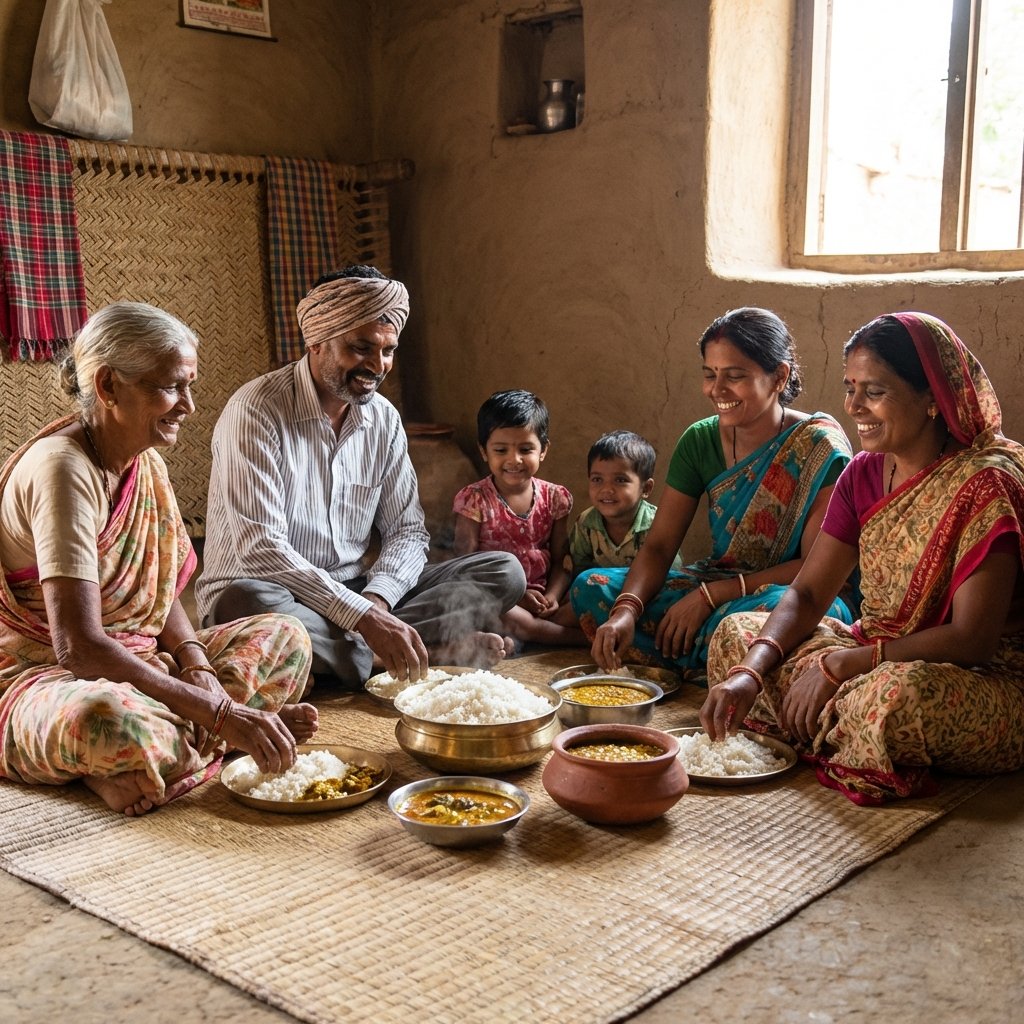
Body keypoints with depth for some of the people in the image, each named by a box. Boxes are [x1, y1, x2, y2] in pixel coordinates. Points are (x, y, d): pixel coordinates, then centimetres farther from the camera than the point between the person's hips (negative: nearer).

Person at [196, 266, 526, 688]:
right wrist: (363, 617, -31)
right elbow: (259, 549, -24)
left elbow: (407, 531, 4)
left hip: (357, 593, 5)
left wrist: (375, 601, -18)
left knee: (504, 571, -8)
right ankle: (432, 646, -28)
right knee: (246, 603, -42)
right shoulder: (256, 411, -16)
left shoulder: (384, 419, 5)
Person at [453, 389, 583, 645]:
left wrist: (552, 597, -12)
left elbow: (561, 561, 8)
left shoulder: (554, 497, 5)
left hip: (541, 598, 4)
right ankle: (580, 637, -25)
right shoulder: (474, 500, -6)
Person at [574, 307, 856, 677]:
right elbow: (658, 547, -5)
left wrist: (710, 594, -21)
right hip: (715, 588, 6)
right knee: (590, 587, -12)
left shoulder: (820, 447, -14)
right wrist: (626, 610, -25)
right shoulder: (699, 441, 0)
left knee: (779, 608, -42)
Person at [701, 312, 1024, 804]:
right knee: (736, 634, 0)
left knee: (899, 694, -40)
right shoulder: (864, 474, 2)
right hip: (880, 656, 7)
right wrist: (750, 672, -20)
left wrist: (841, 664, -25)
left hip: (984, 685, -7)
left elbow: (971, 639, -24)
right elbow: (807, 594, -2)